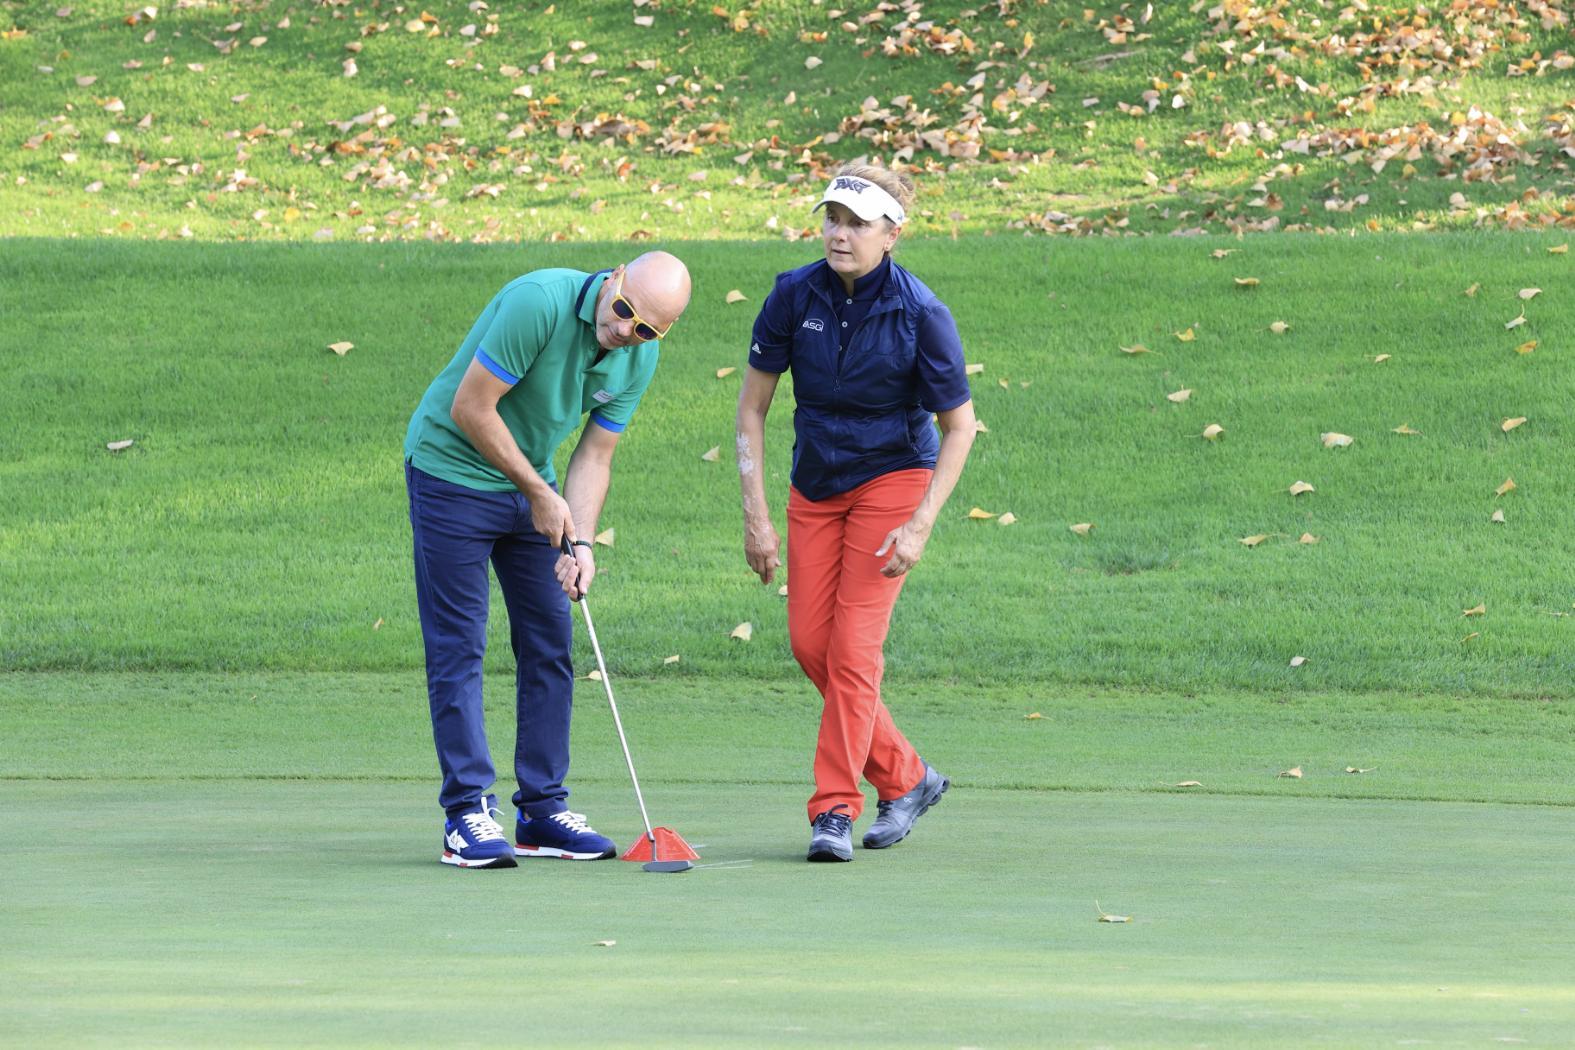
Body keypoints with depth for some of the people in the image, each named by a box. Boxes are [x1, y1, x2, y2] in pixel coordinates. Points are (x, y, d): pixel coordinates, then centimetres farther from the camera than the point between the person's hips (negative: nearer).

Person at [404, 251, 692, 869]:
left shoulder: (639, 358, -6)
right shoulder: (540, 302, -28)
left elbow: (594, 455, 0)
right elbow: (471, 408, -25)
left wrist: (580, 544, -15)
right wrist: (540, 494, -17)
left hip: (530, 482, 7)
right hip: (452, 470, -7)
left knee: (550, 644, 6)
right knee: (458, 647, -7)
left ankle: (543, 809, 12)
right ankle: (467, 814, -7)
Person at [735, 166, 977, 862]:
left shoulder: (921, 314, -19)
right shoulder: (794, 295, -11)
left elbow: (958, 426, -9)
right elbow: (753, 405, -2)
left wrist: (919, 526, -16)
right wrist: (755, 514, -8)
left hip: (892, 481, -4)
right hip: (814, 486, 4)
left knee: (853, 644, -13)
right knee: (809, 642, 0)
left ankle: (834, 809, -7)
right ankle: (906, 778, 18)